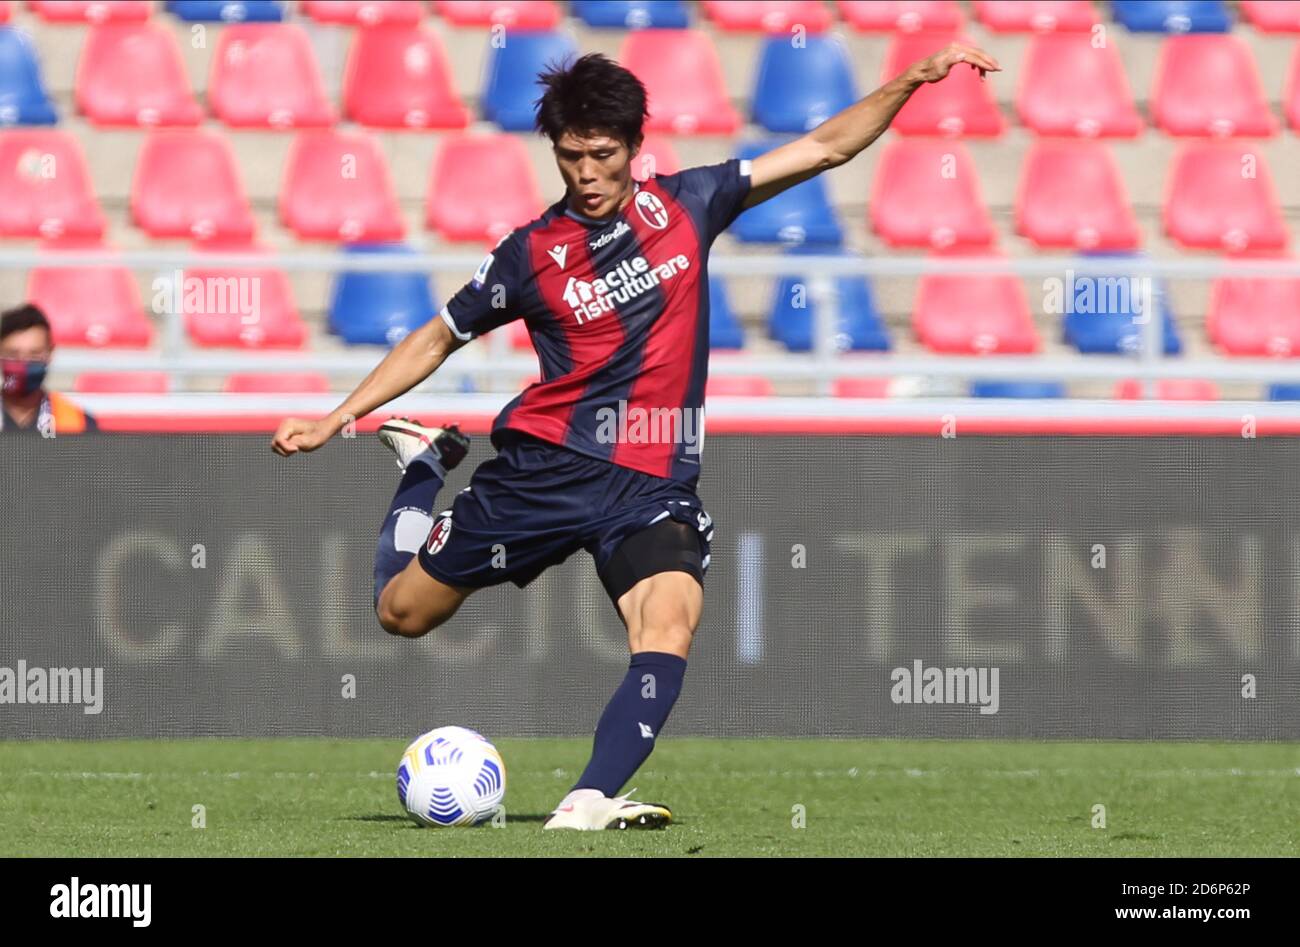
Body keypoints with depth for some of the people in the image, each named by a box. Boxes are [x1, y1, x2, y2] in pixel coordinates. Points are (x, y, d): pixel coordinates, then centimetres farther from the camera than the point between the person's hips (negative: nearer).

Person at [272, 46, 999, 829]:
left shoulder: (685, 206, 4)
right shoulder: (533, 253, -1)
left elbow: (824, 149, 7)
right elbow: (438, 340, 11)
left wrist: (913, 80, -2)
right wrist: (334, 421, 7)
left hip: (653, 486, 0)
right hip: (545, 467, 0)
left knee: (670, 620, -29)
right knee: (402, 611, 9)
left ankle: (590, 801, -38)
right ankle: (425, 466, 39)